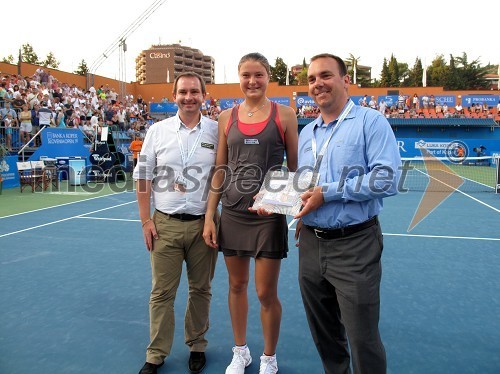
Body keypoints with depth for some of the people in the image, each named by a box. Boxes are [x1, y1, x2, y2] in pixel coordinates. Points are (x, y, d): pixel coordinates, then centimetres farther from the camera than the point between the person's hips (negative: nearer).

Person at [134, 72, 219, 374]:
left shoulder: (216, 131, 1)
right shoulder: (158, 130, 3)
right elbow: (143, 176, 6)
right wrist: (146, 220, 1)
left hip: (203, 223, 0)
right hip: (165, 223, 0)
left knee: (201, 289, 12)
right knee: (162, 292, 6)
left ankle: (197, 346, 31)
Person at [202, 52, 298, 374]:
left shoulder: (284, 114, -1)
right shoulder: (227, 117, 6)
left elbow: (295, 167, 2)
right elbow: (220, 170, 7)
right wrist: (210, 215, 4)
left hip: (269, 214, -3)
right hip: (232, 212, 3)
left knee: (266, 293, 4)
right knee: (237, 285, 14)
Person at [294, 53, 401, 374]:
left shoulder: (371, 122, -6)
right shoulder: (306, 133, 14)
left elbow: (386, 178, -18)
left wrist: (328, 193, -19)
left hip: (354, 245, -6)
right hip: (311, 244, 7)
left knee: (362, 341, 3)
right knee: (324, 336, 20)